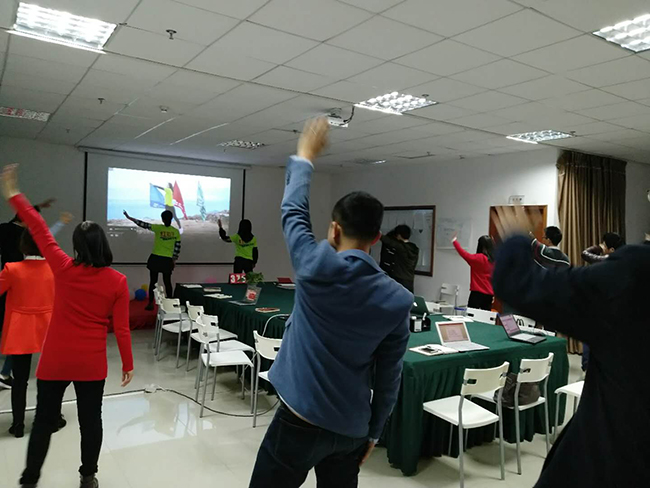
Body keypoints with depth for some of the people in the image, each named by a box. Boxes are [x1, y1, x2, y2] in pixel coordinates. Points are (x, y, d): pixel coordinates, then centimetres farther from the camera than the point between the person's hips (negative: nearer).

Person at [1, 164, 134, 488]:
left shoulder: (64, 269, -9)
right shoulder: (117, 281, -10)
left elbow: (39, 231, -2)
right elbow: (121, 328, -8)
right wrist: (128, 364, 2)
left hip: (55, 360, 0)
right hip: (92, 364, 0)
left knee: (44, 420, 14)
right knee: (90, 419, 13)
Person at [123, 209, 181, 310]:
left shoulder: (158, 228, -7)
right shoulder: (176, 231, -2)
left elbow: (143, 224, -6)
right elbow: (177, 247, 0)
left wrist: (129, 217, 3)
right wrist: (174, 260, 10)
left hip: (155, 258, -1)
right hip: (168, 260, 2)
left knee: (153, 281, 8)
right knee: (167, 282, 10)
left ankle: (151, 304, 10)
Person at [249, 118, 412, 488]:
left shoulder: (317, 267, -18)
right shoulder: (399, 301, -7)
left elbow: (294, 211, -1)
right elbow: (389, 376, 0)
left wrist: (304, 157, 12)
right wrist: (374, 431, 13)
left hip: (301, 422, -4)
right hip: (352, 428, 4)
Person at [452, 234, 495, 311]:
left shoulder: (479, 258, -14)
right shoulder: (494, 260, 4)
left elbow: (464, 254, -10)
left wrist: (454, 241, 2)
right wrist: (493, 294, 21)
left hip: (477, 293, -6)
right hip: (489, 295, 6)